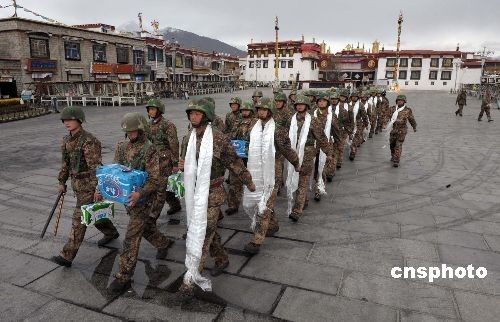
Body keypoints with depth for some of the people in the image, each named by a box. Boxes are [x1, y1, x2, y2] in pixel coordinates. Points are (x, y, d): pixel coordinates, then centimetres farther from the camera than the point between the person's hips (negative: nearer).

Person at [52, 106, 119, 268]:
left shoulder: (89, 141, -20)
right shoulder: (67, 140, 6)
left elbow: (95, 167, -23)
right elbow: (66, 162, 18)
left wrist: (98, 189, -26)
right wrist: (62, 182, 21)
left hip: (89, 185, -9)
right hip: (77, 184, 9)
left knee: (79, 219, -5)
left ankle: (67, 256, 1)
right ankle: (111, 232, 44)